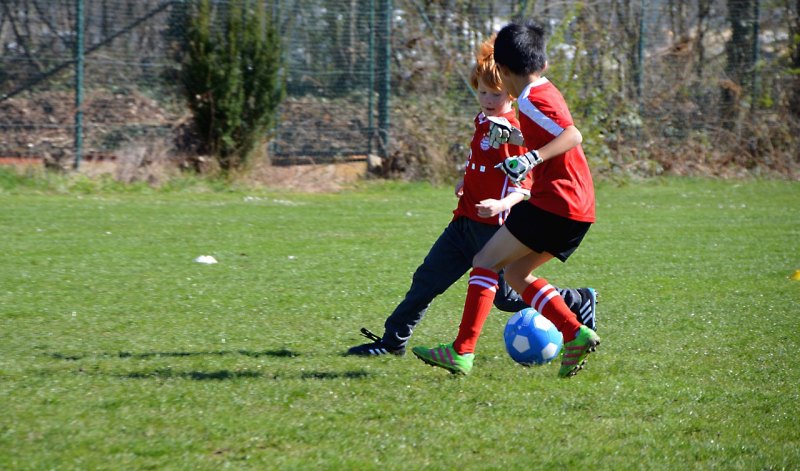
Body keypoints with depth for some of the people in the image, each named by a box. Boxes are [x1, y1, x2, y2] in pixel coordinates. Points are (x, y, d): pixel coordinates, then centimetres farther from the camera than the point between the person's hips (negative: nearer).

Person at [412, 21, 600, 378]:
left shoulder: (531, 100, -10)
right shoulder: (545, 92, 19)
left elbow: (572, 135, -23)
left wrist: (532, 158, -33)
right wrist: (513, 136, 36)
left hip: (554, 201, -9)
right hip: (579, 207, 9)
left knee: (486, 261, -5)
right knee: (515, 272, 16)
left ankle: (462, 352, -10)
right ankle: (575, 335, 4)